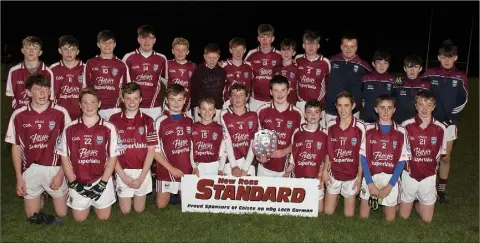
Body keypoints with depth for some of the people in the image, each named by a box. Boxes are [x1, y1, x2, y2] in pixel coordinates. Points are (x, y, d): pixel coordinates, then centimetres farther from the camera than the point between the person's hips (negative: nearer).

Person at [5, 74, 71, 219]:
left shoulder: (60, 113, -10)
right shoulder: (18, 115, -5)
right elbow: (16, 147, 3)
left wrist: (61, 173, -9)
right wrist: (19, 177, 1)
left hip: (55, 168, -1)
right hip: (30, 170, 1)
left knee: (61, 213, 8)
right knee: (32, 216, 11)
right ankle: (40, 196, 42)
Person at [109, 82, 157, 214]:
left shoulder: (147, 120, -3)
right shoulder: (114, 120, -3)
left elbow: (151, 150, -3)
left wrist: (141, 177, -10)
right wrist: (123, 176, -10)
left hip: (142, 171, 0)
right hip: (123, 171, 0)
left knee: (139, 209, 9)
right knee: (125, 210, 6)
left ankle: (139, 197, 40)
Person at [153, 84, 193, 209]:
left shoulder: (189, 121, 3)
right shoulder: (161, 122, -11)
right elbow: (155, 151, -10)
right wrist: (171, 168, -13)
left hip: (186, 170, 3)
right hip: (166, 170, -3)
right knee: (161, 205, 5)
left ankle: (179, 193, 40)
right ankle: (169, 193, 36)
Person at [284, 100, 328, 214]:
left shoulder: (324, 134, -1)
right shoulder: (297, 132, 3)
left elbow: (326, 158, 2)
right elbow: (293, 155, 9)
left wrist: (321, 176, -7)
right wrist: (287, 172, 1)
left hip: (315, 177, -1)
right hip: (298, 176, 1)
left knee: (318, 210, -2)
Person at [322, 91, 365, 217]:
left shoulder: (360, 127, -14)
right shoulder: (330, 125, -5)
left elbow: (361, 153, -7)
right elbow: (328, 150, 5)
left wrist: (359, 176, -5)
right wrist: (325, 170, 1)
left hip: (351, 175, -2)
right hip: (333, 174, 2)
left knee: (349, 214, 7)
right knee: (328, 212, 7)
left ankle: (347, 197, 37)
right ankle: (337, 196, 36)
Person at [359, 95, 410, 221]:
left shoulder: (401, 132, -2)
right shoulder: (368, 130, -2)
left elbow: (402, 161, -3)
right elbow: (363, 157, -3)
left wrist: (390, 185, -10)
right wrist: (370, 183, -11)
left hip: (391, 179, 0)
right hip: (370, 177, 0)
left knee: (390, 219, 6)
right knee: (363, 216, 3)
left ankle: (384, 203, 34)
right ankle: (374, 201, 31)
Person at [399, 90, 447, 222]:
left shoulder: (440, 128, -9)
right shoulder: (406, 125, -12)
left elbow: (440, 153, 4)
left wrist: (432, 168, 1)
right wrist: (406, 165, -3)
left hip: (429, 177, 1)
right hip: (409, 175, -1)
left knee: (427, 218, 7)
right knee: (403, 215, 9)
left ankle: (418, 202, 37)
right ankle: (412, 200, 40)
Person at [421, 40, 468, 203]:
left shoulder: (460, 78, -1)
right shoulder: (430, 74, -1)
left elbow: (463, 100, 1)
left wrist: (450, 116, -8)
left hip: (448, 123, 1)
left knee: (445, 158, 7)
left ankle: (441, 189, 20)